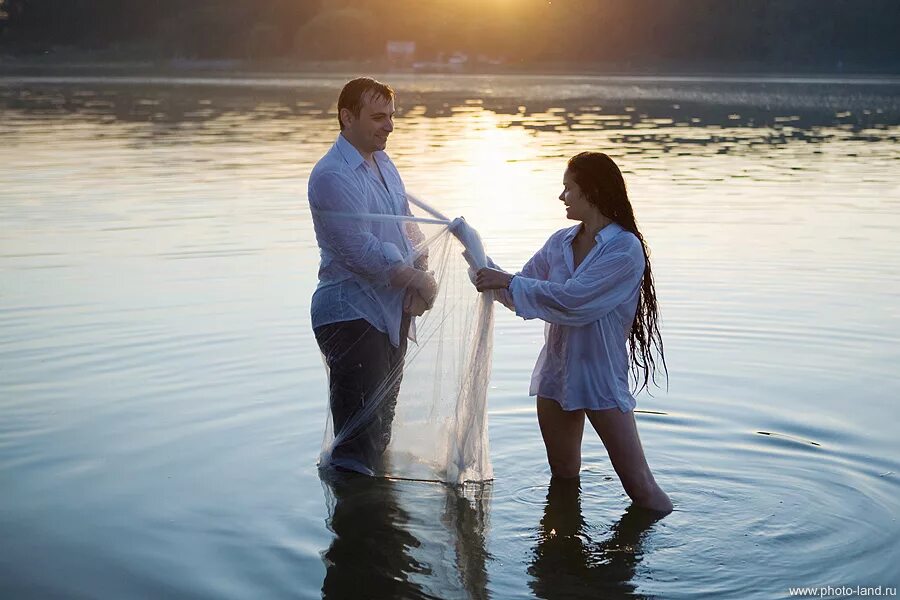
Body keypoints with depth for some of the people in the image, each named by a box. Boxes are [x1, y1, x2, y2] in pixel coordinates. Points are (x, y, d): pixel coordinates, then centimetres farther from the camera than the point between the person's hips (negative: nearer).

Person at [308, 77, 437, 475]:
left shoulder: (384, 164, 13)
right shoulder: (332, 176, -16)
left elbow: (407, 226, 15)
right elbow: (360, 251, -21)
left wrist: (420, 273, -5)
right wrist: (418, 281, -11)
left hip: (392, 314, 9)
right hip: (351, 313, -9)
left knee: (381, 424, 18)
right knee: (359, 435, -9)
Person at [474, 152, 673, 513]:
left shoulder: (625, 248, -16)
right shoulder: (559, 242, 5)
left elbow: (571, 300, -25)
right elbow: (522, 294, 10)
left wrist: (508, 281, -18)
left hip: (601, 378, -6)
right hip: (556, 374, 7)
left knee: (639, 486, -5)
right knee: (562, 477, 20)